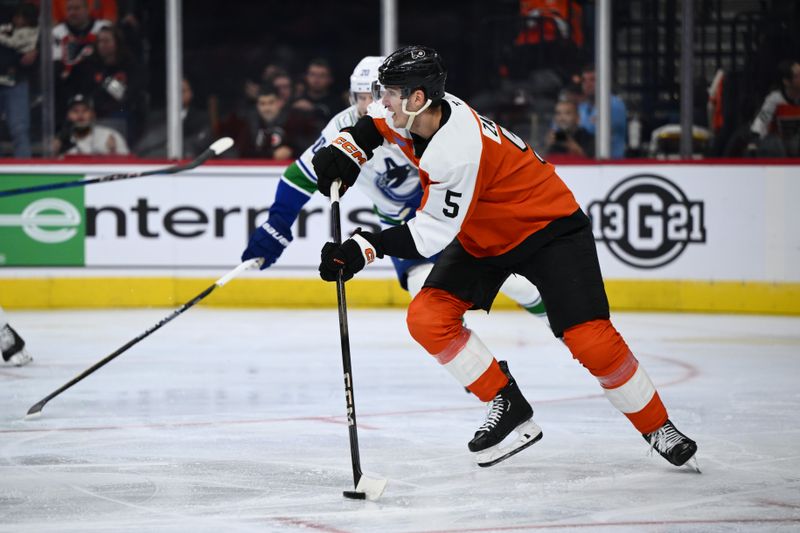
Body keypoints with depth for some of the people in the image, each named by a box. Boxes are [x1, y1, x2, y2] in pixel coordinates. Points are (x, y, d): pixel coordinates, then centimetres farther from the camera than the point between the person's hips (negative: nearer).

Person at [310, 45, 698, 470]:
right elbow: (375, 124, 13)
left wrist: (365, 248, -38)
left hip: (547, 227, -9)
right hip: (482, 235, 9)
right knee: (427, 319, -11)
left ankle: (657, 428, 2)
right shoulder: (417, 111, -11)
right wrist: (344, 152, -7)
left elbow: (432, 233, -32)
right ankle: (508, 407, 1)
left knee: (590, 339, -18)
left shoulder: (459, 151, -35)